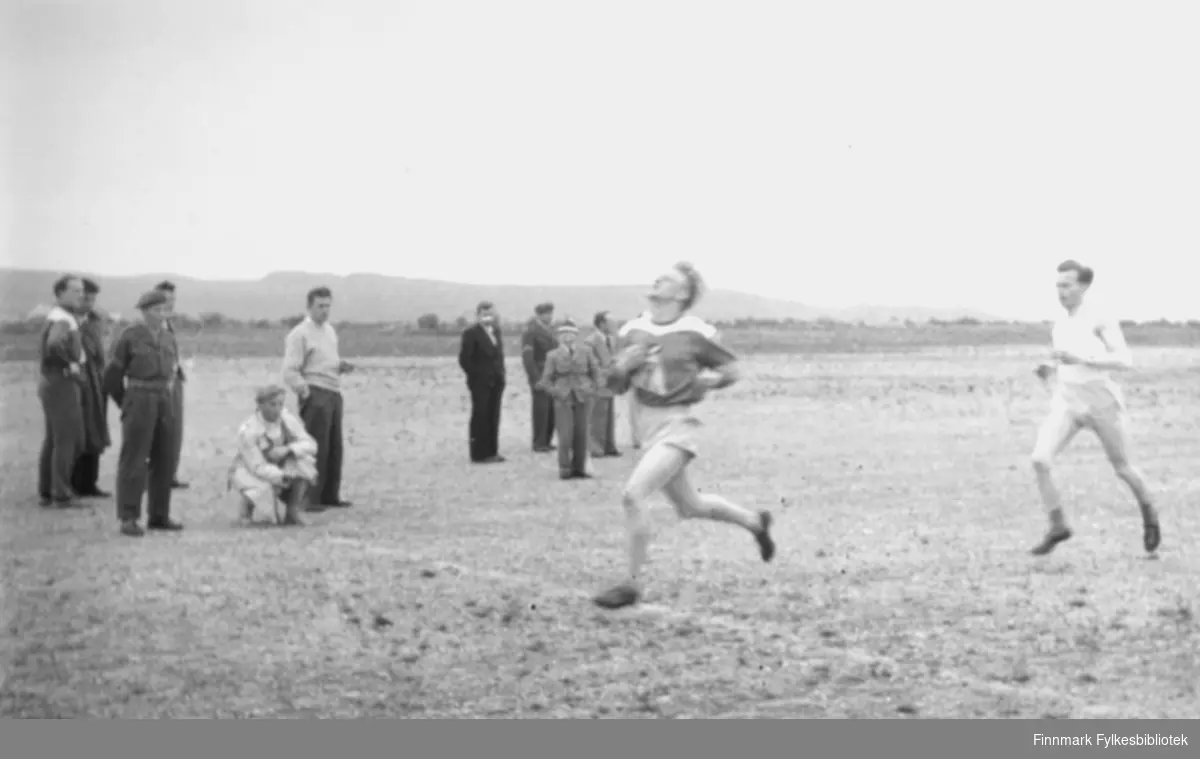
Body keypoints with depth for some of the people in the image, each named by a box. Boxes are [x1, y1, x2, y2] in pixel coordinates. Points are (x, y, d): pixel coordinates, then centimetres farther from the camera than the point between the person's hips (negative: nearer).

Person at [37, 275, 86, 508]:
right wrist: (70, 364, -24)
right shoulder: (62, 320, -18)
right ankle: (61, 494, -3)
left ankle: (46, 491, 19)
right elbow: (54, 344, -41)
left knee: (53, 440, 14)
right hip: (62, 384, -10)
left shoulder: (61, 316, 13)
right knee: (67, 441, -5)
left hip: (52, 384, 10)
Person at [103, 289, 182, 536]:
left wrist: (168, 392, 15)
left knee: (164, 459, 7)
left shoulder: (169, 337, 11)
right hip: (138, 398, -6)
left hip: (164, 402, 6)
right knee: (133, 460, -6)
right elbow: (112, 375, -1)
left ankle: (159, 515, 16)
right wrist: (126, 405, 3)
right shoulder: (129, 336, -6)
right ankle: (128, 519, -4)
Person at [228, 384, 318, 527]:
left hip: (279, 466, 4)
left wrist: (287, 450, -37)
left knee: (303, 461, -26)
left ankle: (292, 514, -19)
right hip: (251, 471, -4)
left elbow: (310, 445, -17)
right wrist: (284, 476, -45)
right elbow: (257, 467, -29)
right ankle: (247, 504, 3)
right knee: (262, 490, -36)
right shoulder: (248, 431, -27)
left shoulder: (287, 418, -15)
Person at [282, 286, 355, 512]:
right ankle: (309, 499, -6)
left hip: (334, 394, 8)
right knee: (316, 448, -9)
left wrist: (342, 366, 8)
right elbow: (290, 372, -12)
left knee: (335, 447, 11)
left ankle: (330, 495, 20)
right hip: (316, 394, -8)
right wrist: (306, 393, -17)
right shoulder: (300, 334, -7)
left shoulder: (330, 330, 18)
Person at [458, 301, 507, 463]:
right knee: (480, 417, -2)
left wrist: (501, 374, 9)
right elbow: (464, 358, -11)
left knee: (493, 417, 8)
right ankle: (479, 454, 3)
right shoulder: (471, 333, -8)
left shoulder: (496, 331, 13)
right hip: (480, 383, -6)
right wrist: (475, 375, -10)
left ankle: (492, 451, 15)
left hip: (496, 382, 6)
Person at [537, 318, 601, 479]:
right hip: (563, 399, -2)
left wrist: (592, 388, 0)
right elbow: (546, 380, 5)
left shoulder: (585, 351, 5)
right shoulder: (553, 355, 3)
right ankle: (565, 469, 0)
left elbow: (595, 371, 12)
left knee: (581, 434, 2)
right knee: (566, 435, -9)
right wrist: (556, 392, -8)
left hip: (582, 398, 2)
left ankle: (579, 467, 11)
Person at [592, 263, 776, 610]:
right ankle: (754, 521, 45)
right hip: (648, 425, 7)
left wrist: (710, 379, -15)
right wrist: (623, 364, -9)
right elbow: (616, 385, 11)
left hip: (677, 427, -7)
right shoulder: (635, 331, 5)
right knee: (690, 507, 19)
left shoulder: (694, 333, -10)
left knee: (633, 494, -21)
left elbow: (731, 368, 3)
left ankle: (632, 583, -8)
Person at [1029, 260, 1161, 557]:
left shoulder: (1102, 320, -12)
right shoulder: (1061, 324, 8)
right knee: (1039, 460, -18)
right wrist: (1050, 370, 2)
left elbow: (1125, 360, -23)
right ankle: (1057, 526, -4)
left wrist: (1081, 359, -31)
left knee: (1122, 469, 13)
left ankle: (1149, 513, 43)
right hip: (1067, 404, 4)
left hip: (1102, 403, -4)